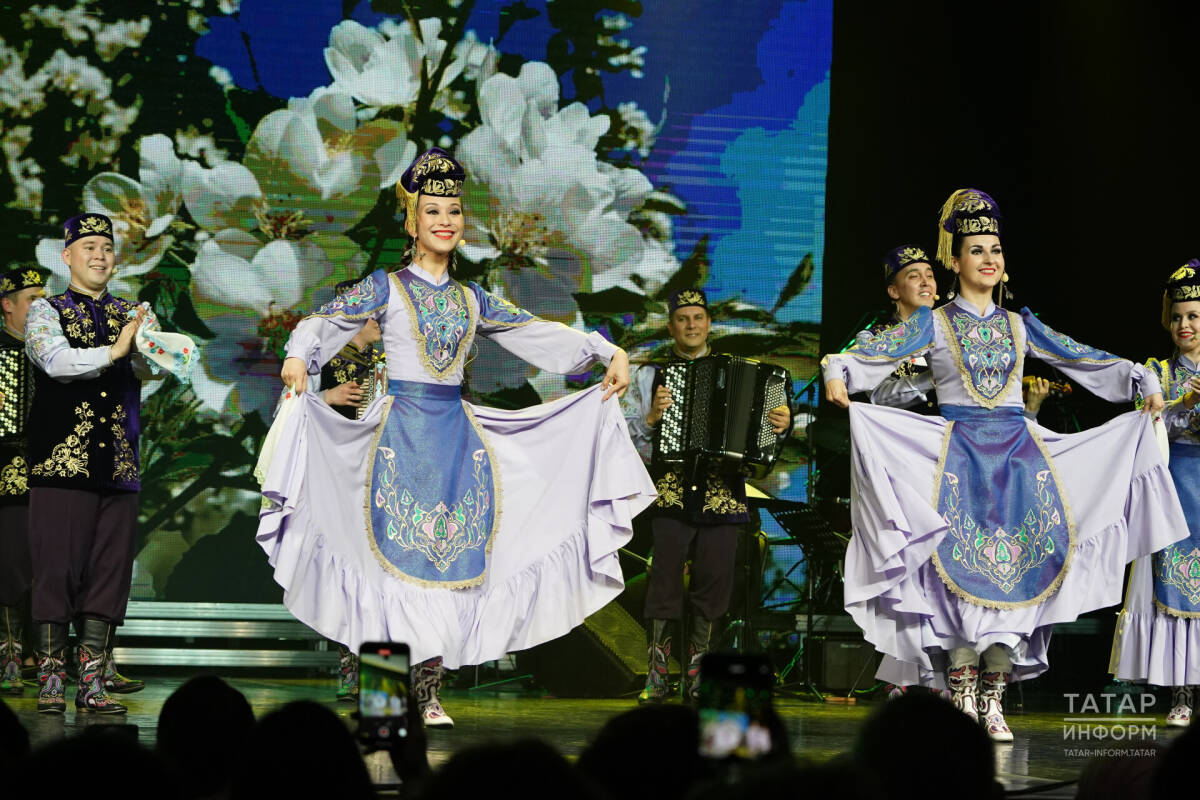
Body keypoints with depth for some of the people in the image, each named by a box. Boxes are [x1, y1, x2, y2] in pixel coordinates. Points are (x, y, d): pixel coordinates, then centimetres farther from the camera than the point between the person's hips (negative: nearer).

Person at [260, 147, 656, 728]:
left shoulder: (472, 300, 14)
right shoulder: (387, 288, 3)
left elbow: (540, 332, 16)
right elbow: (325, 321, -8)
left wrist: (609, 353, 8)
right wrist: (299, 356, -29)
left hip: (458, 435, 4)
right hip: (402, 434, -4)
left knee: (452, 560, -2)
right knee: (406, 556, -10)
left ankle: (429, 693, 0)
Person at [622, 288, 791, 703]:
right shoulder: (651, 374, 10)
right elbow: (630, 433, 7)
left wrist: (781, 423, -8)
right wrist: (652, 416, -11)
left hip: (723, 492, 2)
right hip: (672, 491, -2)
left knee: (713, 582, 1)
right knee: (665, 579, -10)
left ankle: (697, 676, 11)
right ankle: (657, 677, -4)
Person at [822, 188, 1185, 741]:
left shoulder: (1019, 325, 13)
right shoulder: (934, 324, 4)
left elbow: (1084, 359, 13)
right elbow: (878, 353, -8)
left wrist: (1143, 382, 6)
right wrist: (838, 373, -26)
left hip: (1017, 454, 3)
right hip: (958, 454, -3)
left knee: (1012, 572, -3)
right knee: (963, 570, -11)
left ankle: (993, 702, 2)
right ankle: (963, 700, -6)